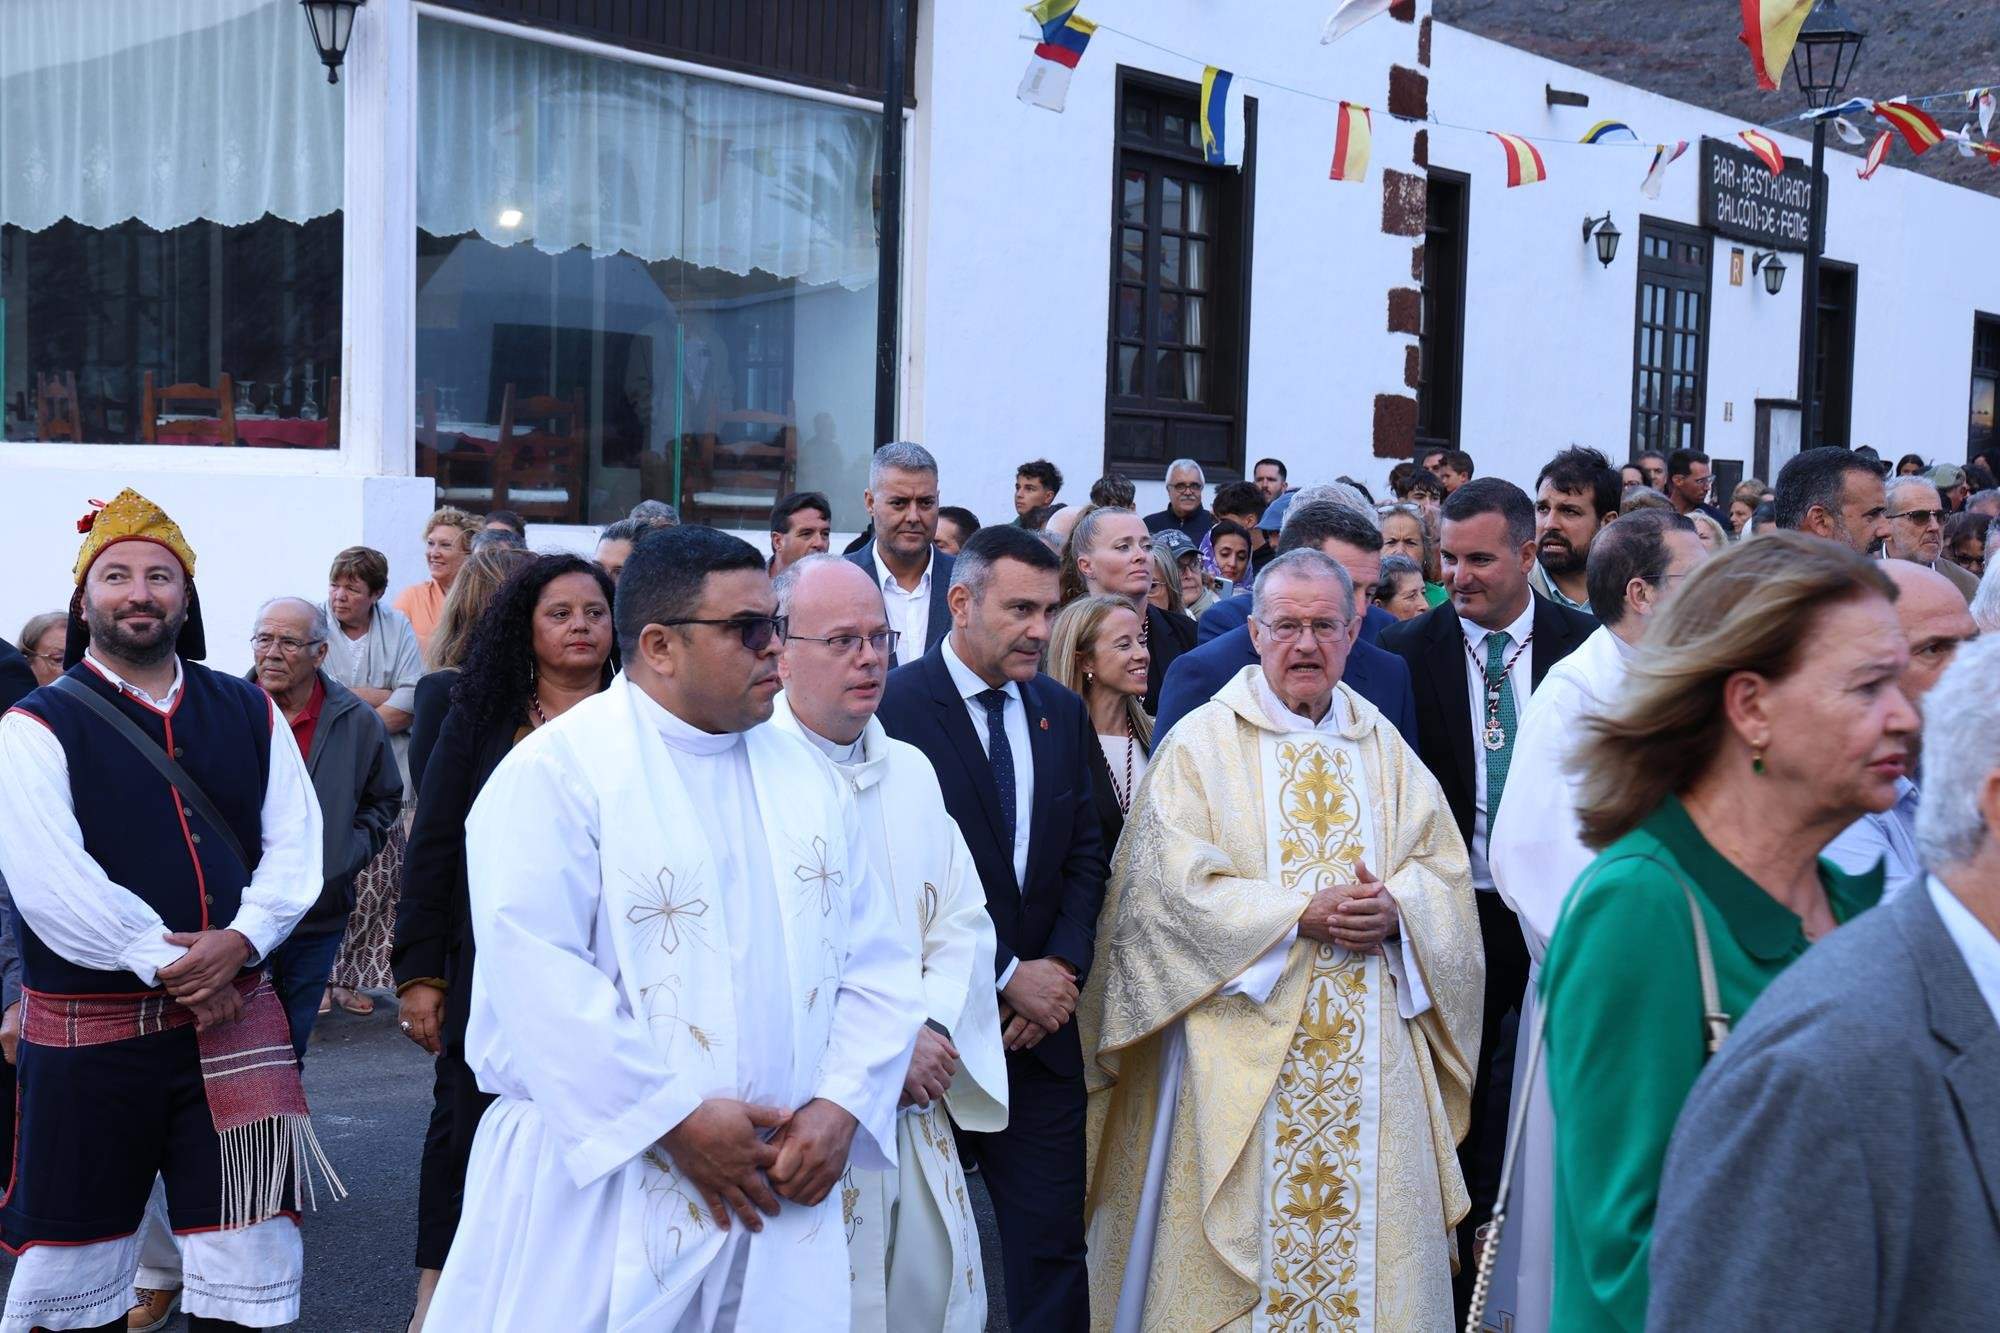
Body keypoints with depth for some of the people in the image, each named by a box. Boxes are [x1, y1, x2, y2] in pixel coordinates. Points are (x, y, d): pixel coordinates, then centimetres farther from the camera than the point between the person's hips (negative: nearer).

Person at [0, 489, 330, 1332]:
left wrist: (238, 942, -14)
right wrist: (172, 966, -15)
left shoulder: (249, 714, 9)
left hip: (234, 1022, 3)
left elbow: (294, 843, 3)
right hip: (89, 1038, -3)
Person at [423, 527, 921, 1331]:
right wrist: (674, 1115, -17)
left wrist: (841, 1103, -7)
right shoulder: (556, 770, -7)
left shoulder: (806, 776, 10)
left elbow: (876, 964, 8)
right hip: (598, 1180, -5)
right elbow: (537, 973, -17)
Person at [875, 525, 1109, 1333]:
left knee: (1053, 1237, 4)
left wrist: (1063, 965, -4)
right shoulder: (896, 705, -11)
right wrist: (1005, 976, -12)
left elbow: (1084, 853, 11)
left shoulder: (1062, 712, 9)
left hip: (1043, 1021, 5)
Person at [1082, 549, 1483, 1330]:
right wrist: (1302, 915, -16)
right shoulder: (1201, 744, -1)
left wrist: (1397, 909, -12)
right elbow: (1170, 886, -10)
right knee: (1248, 1234, -1)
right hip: (1246, 1050, -3)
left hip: (1374, 1053, 4)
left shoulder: (1385, 749, 13)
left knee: (1373, 1245, 5)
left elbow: (1445, 872, 10)